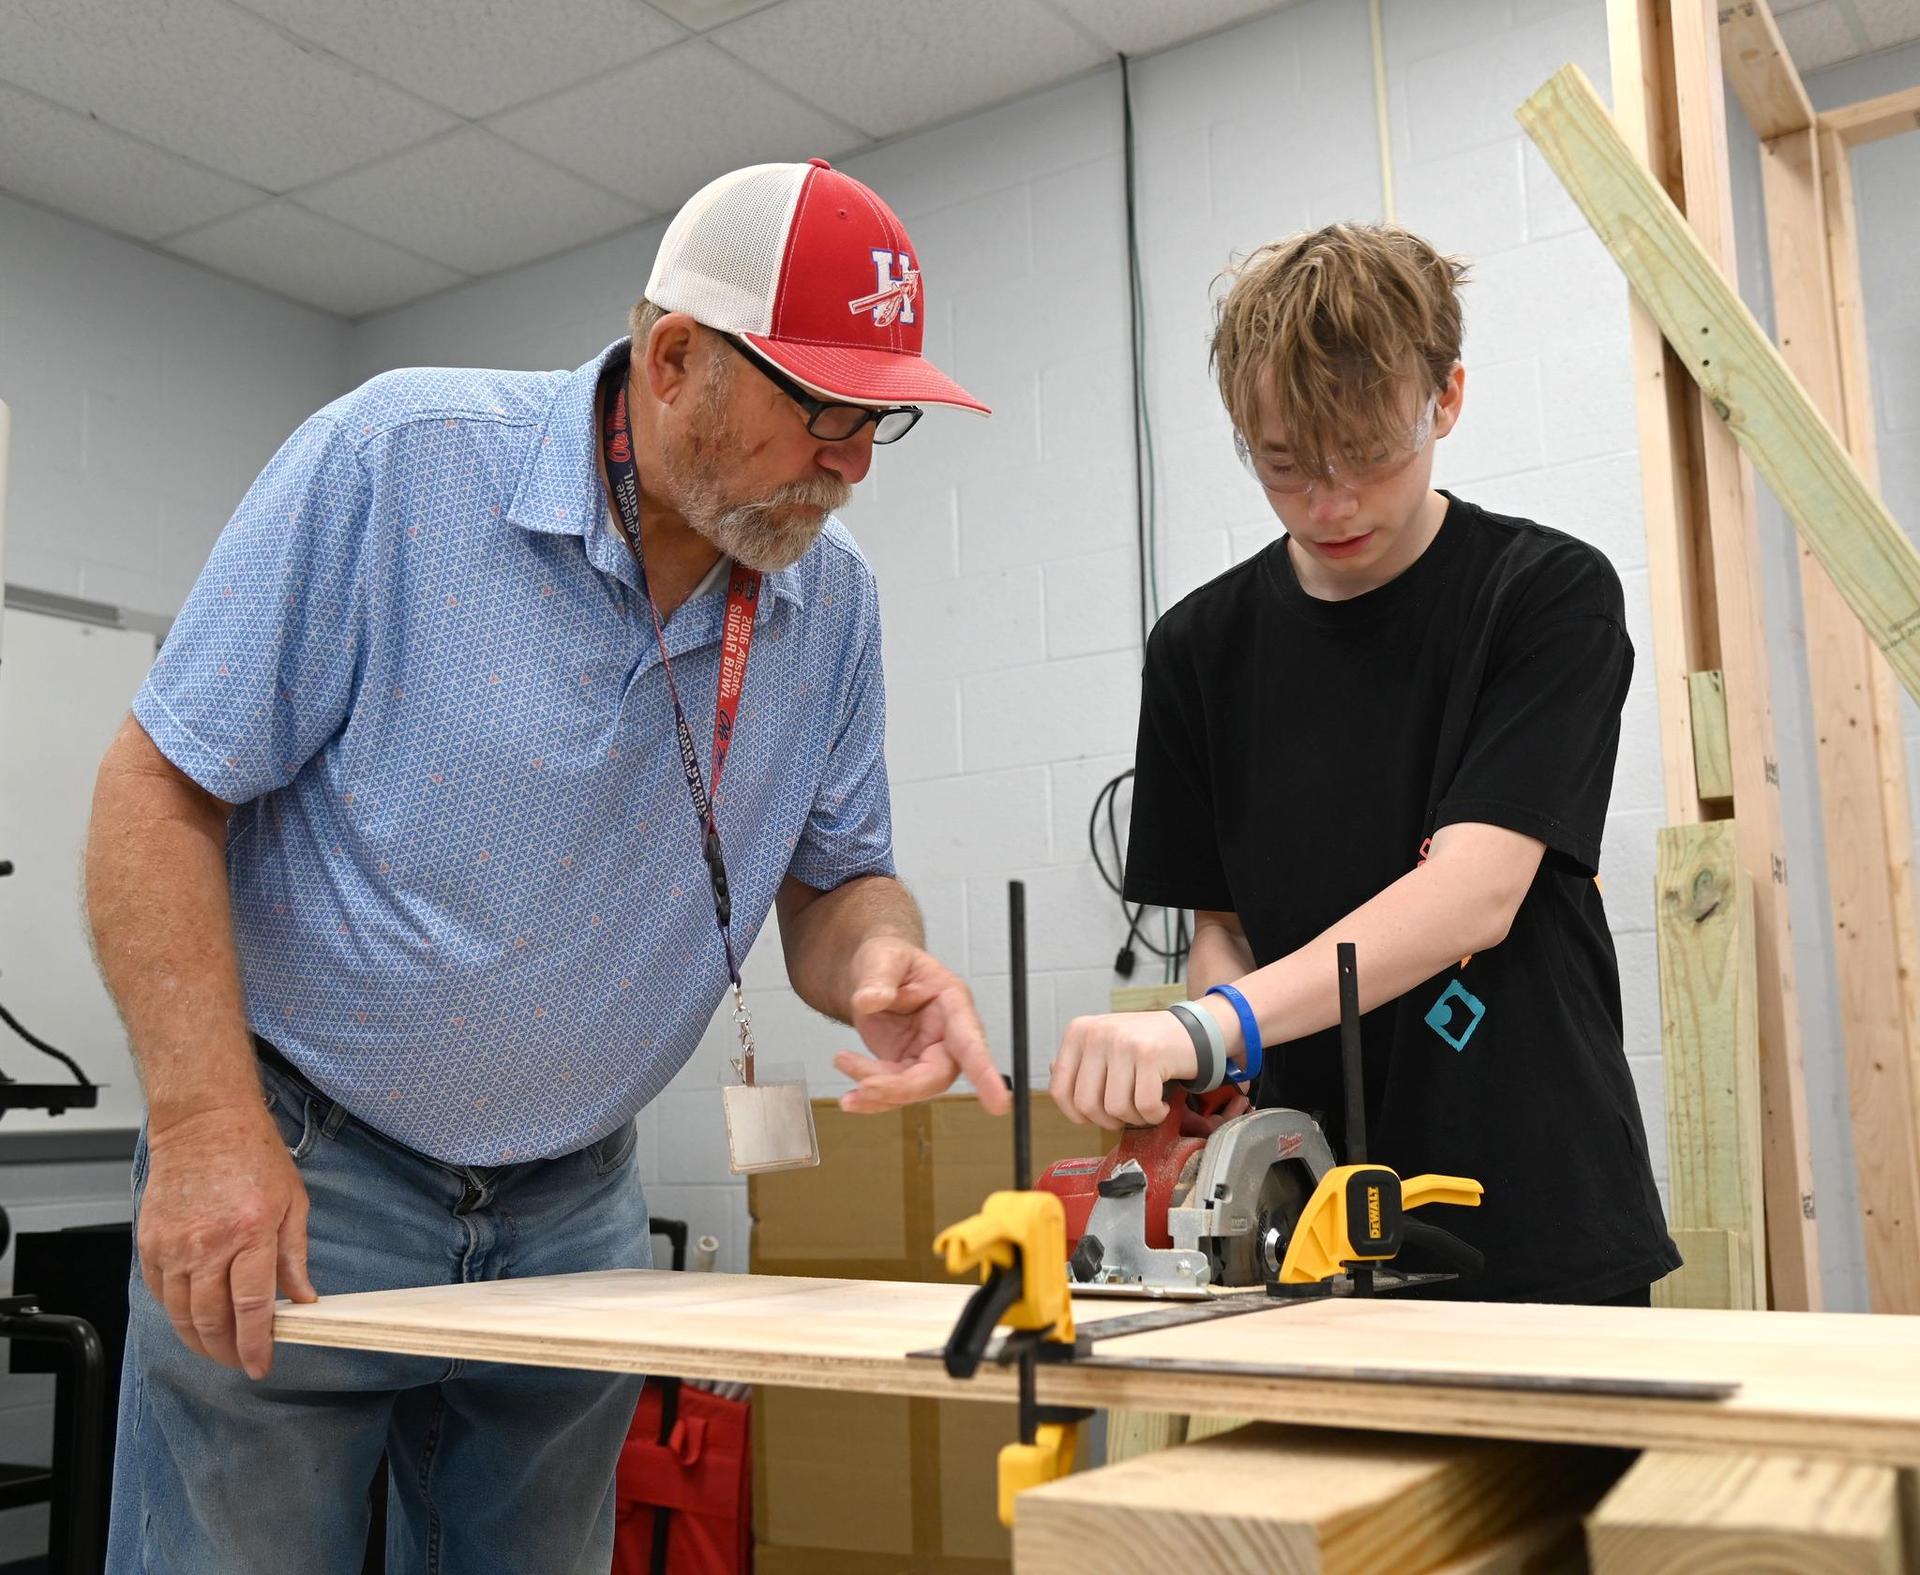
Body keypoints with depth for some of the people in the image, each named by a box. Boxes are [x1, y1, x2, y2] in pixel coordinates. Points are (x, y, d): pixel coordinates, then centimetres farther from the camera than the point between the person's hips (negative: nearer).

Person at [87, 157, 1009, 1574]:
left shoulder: (833, 596, -3)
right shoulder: (397, 459, -16)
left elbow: (835, 879, 6)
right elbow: (164, 790, -14)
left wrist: (881, 964, -18)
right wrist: (205, 1121, -22)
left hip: (578, 1212, 4)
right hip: (296, 1181, -4)